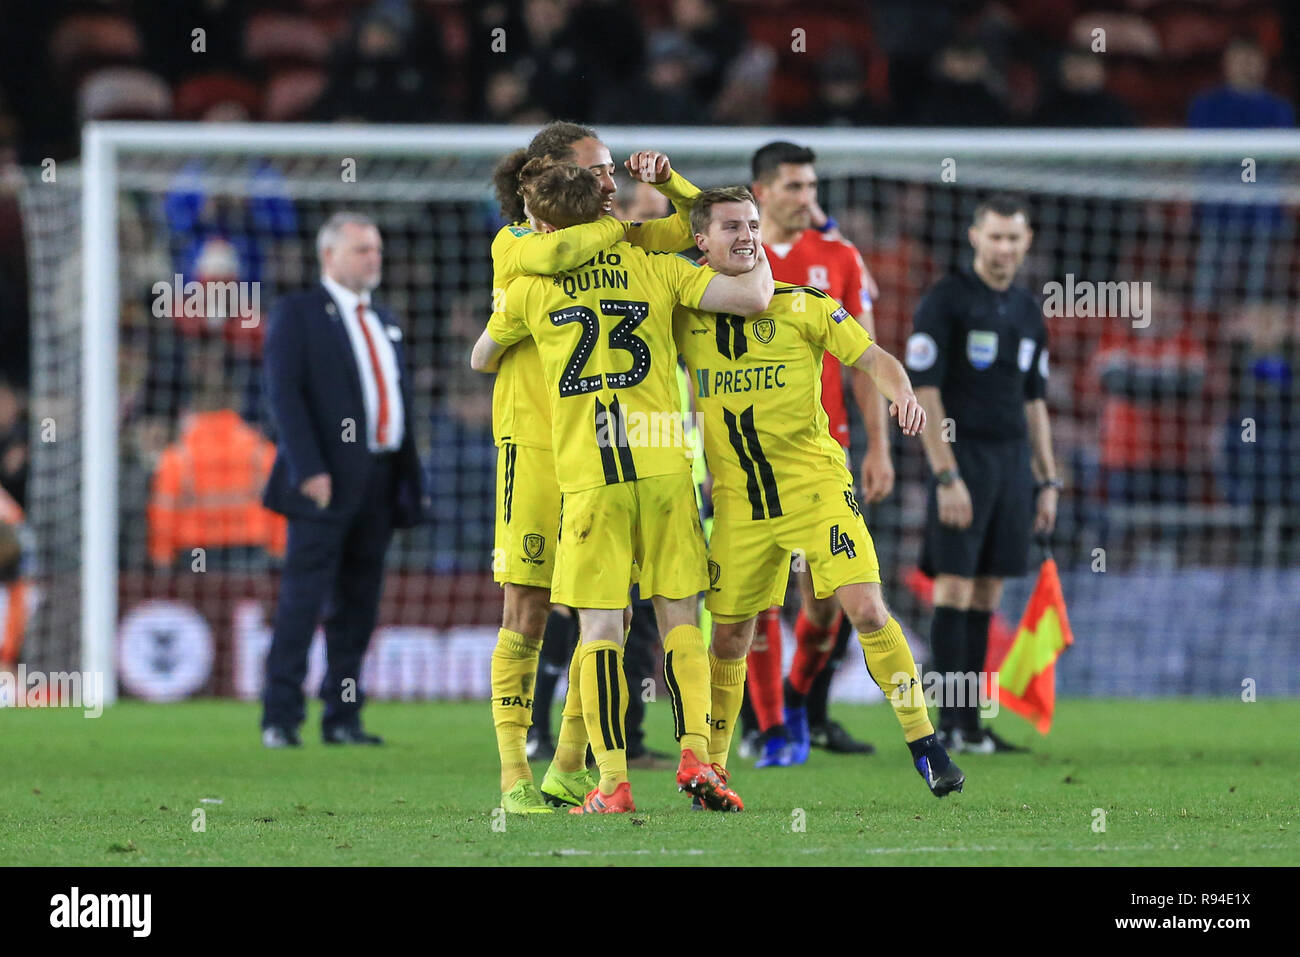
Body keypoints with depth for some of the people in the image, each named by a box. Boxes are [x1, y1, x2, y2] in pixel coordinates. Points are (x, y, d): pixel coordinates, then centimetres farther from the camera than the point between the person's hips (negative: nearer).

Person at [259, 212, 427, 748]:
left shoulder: (384, 322, 20)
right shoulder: (299, 314, -1)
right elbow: (285, 394, -9)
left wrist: (410, 481, 13)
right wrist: (308, 471, -18)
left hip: (379, 482, 6)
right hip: (327, 482, -6)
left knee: (357, 604, 7)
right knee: (303, 597, -8)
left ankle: (342, 718, 10)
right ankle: (280, 719, -7)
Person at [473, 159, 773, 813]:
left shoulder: (530, 287, 6)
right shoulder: (654, 267, 5)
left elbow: (481, 360, 23)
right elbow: (751, 297, -4)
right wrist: (759, 261, 18)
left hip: (587, 474, -1)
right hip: (663, 463, 1)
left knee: (600, 626, -1)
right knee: (679, 617, 9)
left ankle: (612, 780, -8)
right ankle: (695, 754, -5)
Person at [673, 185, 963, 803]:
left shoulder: (802, 307, -2)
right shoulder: (684, 317, 4)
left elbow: (873, 358, -1)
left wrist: (902, 394, -23)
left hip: (815, 486, -2)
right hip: (736, 499, 2)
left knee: (866, 609, -15)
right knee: (728, 636, 7)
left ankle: (924, 746, -8)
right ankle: (710, 769, 21)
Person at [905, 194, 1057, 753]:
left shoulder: (1027, 310, 15)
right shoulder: (945, 301, -6)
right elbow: (922, 391, -11)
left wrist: (1046, 481, 16)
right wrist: (946, 474, -17)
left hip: (1014, 459, 6)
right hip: (963, 457, -6)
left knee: (988, 594, 6)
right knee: (956, 586, -9)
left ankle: (971, 720, 9)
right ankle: (951, 722, -8)